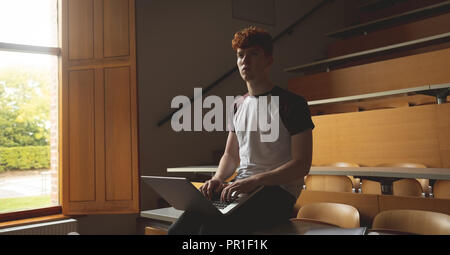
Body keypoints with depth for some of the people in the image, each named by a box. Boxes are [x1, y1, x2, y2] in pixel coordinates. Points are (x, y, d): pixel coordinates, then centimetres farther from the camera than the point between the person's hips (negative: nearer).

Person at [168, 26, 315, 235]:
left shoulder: (292, 104, -3)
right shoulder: (238, 106, 18)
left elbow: (301, 164, -9)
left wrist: (254, 181, -22)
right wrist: (218, 178, -1)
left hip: (278, 190, -5)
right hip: (240, 187, 6)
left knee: (212, 226, -31)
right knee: (179, 228, -18)